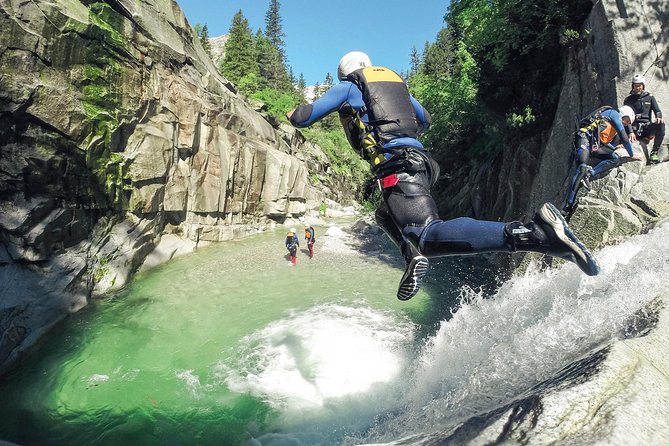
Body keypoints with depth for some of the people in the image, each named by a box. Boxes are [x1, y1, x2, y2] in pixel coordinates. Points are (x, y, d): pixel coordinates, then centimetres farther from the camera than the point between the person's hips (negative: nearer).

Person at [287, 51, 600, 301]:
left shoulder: (348, 87, 14)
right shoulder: (396, 81, 31)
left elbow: (302, 118, 14)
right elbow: (425, 120, 41)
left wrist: (294, 113, 38)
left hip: (396, 165, -8)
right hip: (418, 158, 8)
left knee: (430, 237, -23)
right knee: (385, 214, 31)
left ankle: (535, 234, -38)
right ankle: (414, 257, 2)